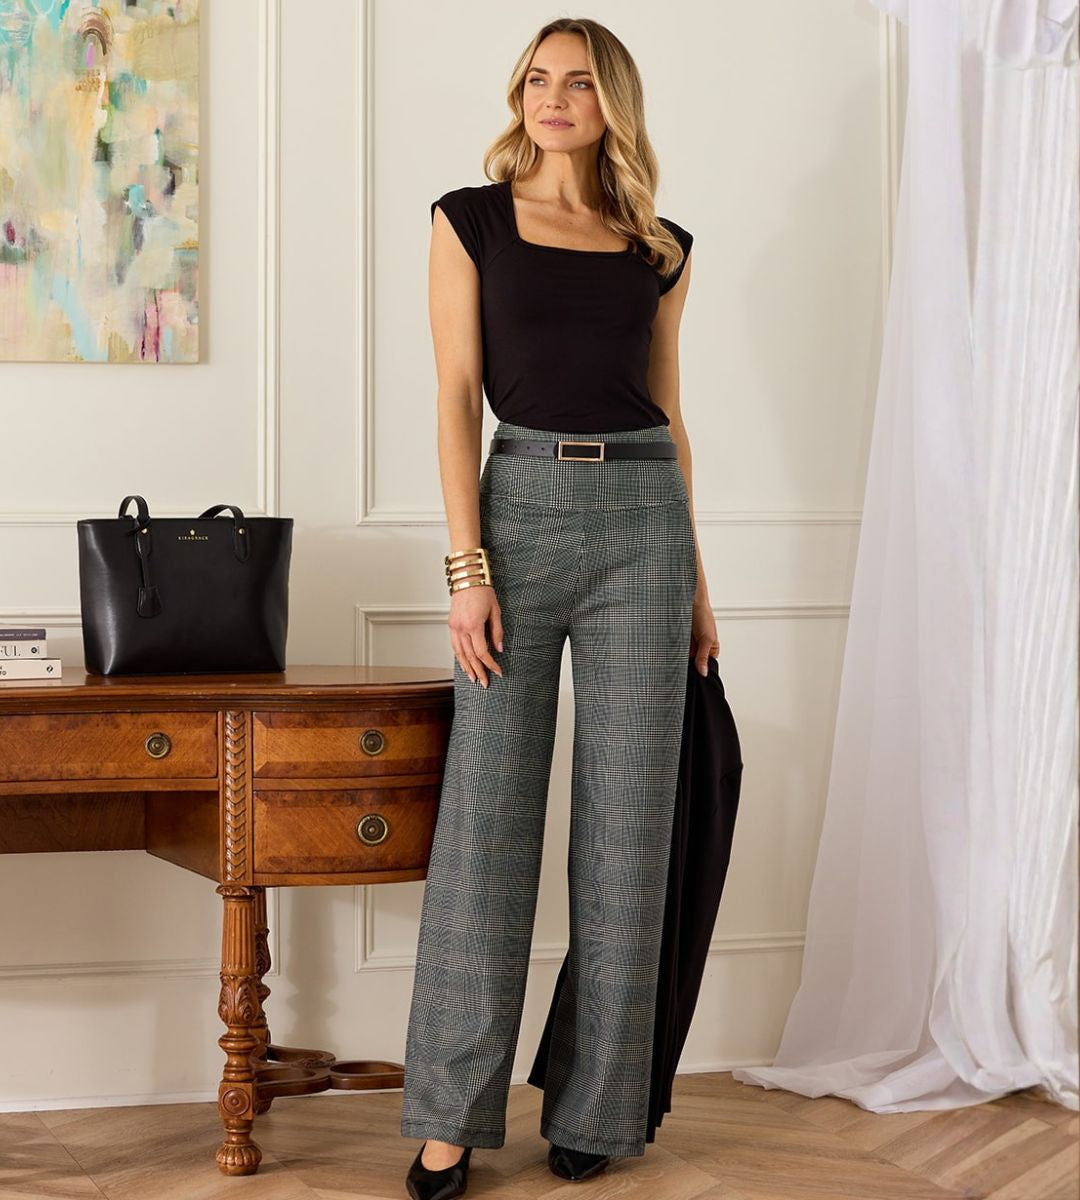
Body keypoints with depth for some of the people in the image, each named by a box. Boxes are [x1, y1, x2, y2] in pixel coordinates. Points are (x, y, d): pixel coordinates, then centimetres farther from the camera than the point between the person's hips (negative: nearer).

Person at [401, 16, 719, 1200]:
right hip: (522, 502, -2)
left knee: (627, 821, 2)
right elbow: (458, 396, -2)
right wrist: (468, 567, -10)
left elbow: (668, 407, 14)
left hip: (643, 514, 2)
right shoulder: (470, 220, 5)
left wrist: (695, 574, 12)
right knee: (487, 814, -5)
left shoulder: (659, 247, 12)